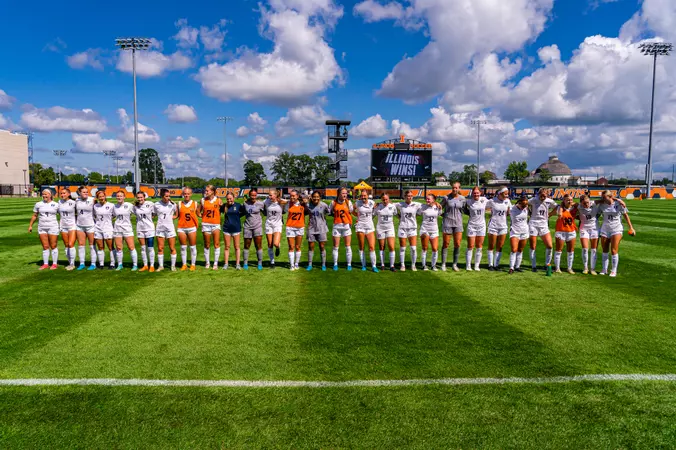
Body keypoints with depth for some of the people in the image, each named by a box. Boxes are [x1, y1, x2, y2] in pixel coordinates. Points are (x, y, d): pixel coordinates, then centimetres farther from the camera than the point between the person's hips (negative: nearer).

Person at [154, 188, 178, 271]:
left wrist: (172, 217, -3)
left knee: (172, 248, 0)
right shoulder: (157, 205, 0)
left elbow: (177, 214, 13)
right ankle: (161, 266, 14)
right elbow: (154, 214, 13)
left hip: (170, 228, -1)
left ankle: (173, 266, 9)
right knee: (160, 248, 4)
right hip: (160, 228, 1)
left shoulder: (172, 204, -2)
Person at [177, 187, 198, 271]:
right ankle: (184, 264, 15)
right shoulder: (179, 204, 2)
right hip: (181, 228, 1)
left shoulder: (195, 204, 2)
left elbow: (198, 214, 8)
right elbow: (177, 215, 7)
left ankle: (192, 264, 13)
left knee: (193, 247, 4)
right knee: (183, 247, 7)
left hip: (192, 228, -1)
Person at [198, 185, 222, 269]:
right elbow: (198, 212, 14)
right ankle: (207, 263, 20)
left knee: (216, 244, -4)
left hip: (216, 224, -2)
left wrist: (221, 205, -12)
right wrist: (203, 216, 4)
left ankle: (215, 263, 2)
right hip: (206, 224, 2)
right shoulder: (203, 200, 4)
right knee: (207, 245, 9)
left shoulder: (218, 200, -1)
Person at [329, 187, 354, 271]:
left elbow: (351, 212, 1)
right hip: (336, 226, 0)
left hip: (346, 226, 0)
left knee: (348, 247, 2)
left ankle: (349, 264, 12)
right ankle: (335, 264, 17)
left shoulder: (348, 202, -1)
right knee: (336, 247, 6)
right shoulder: (333, 203, -1)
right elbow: (329, 211, 11)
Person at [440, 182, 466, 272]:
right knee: (446, 244, 3)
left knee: (457, 244, -1)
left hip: (458, 223, 2)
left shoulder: (462, 199, 3)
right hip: (448, 223, -2)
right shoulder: (446, 198, -4)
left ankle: (455, 264, 10)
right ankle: (443, 264, 12)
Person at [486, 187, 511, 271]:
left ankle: (496, 264, 14)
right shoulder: (492, 201, -10)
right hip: (493, 226, -3)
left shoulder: (507, 201, 2)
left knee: (499, 247, 5)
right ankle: (490, 265, 15)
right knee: (491, 246, 5)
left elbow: (509, 212, 12)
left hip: (503, 226, 3)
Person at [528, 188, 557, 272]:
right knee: (533, 247, 3)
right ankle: (533, 266, 15)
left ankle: (547, 264, 13)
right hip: (533, 225, -2)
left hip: (544, 225, 2)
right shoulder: (533, 200, -10)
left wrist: (549, 215, 4)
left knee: (549, 246, -5)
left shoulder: (549, 201, -3)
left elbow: (557, 208, 11)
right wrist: (531, 213, 2)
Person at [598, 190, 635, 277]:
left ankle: (614, 271, 4)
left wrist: (631, 227, 1)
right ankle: (604, 269, 20)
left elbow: (625, 215, 1)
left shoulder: (618, 204, -7)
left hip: (616, 229, -3)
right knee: (604, 250, 8)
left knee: (614, 250, -7)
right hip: (605, 229, 3)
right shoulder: (602, 205, 0)